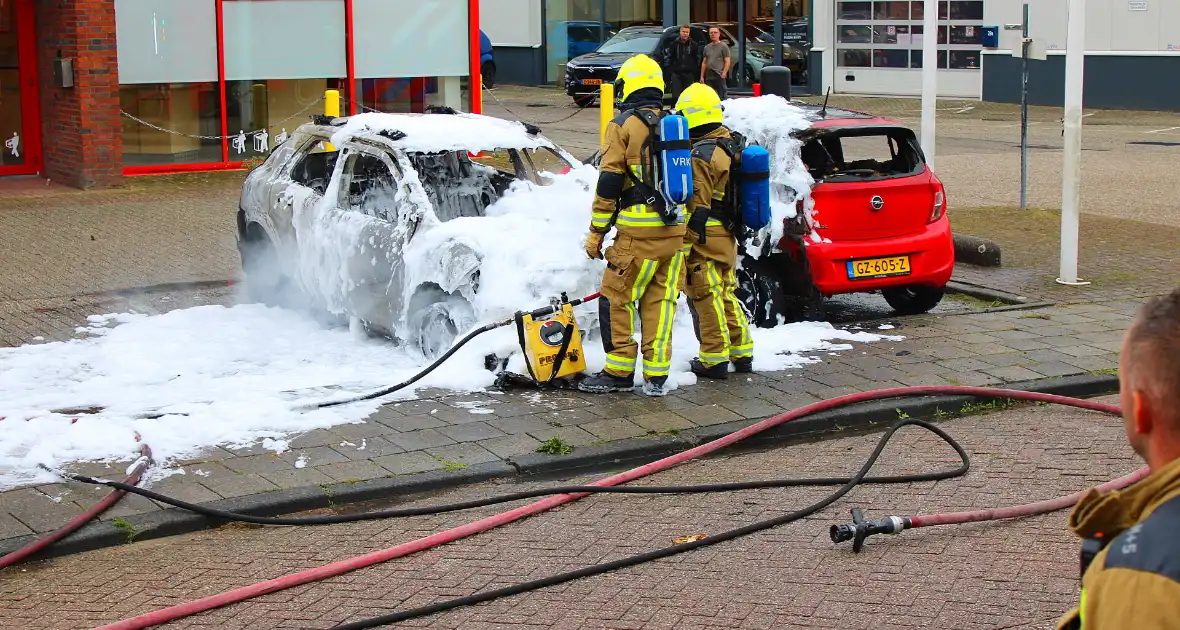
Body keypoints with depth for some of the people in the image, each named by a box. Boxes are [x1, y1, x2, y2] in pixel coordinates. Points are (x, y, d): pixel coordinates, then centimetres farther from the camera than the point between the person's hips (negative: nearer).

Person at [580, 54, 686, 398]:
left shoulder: (623, 125, -4)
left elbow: (609, 183, -8)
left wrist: (596, 232, -4)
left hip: (638, 231, -6)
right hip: (674, 229, 6)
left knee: (616, 298, 3)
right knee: (660, 301, 9)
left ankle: (619, 371, 5)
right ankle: (656, 375, 9)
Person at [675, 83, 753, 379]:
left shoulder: (701, 156, -19)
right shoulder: (730, 146, 11)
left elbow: (697, 208, -21)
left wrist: (685, 248, -19)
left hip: (704, 241, -9)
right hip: (727, 237, 9)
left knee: (705, 299, -2)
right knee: (726, 294, 18)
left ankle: (714, 360, 3)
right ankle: (742, 353, 23)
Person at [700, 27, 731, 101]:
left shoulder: (723, 46, 0)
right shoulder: (707, 47, 18)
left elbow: (727, 61, -5)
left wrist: (724, 74, -15)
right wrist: (702, 76, 12)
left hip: (719, 76, -6)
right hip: (708, 77, 6)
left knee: (721, 97, -8)